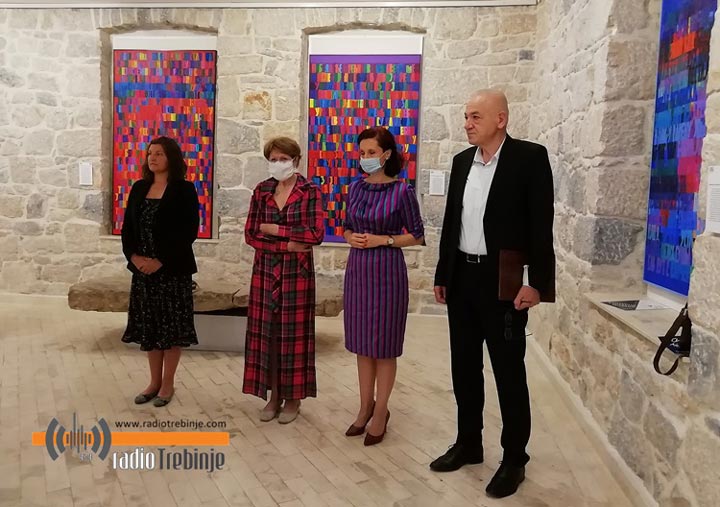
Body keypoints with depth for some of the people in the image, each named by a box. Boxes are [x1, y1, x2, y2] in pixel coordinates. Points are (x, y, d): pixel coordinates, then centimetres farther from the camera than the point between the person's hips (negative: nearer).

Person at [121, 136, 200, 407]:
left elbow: (189, 231, -13)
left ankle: (168, 383, 16)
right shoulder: (139, 188, 10)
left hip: (173, 270, -5)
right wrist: (134, 256, -7)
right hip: (142, 269, 5)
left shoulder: (184, 189, -6)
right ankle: (154, 381, 23)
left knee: (171, 325, 2)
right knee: (149, 325, 10)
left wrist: (161, 261, -17)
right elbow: (127, 227, 10)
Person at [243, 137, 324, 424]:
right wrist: (287, 244, -13)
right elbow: (250, 235, -1)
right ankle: (274, 396, 19)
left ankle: (293, 398, 15)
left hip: (297, 271, -3)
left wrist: (274, 230, -12)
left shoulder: (310, 192, -4)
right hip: (265, 270, 4)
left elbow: (316, 234, -15)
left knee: (294, 333, 2)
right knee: (267, 332, 6)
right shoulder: (261, 191, 6)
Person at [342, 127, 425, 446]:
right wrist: (351, 238, -5)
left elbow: (417, 236, -4)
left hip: (387, 270, -5)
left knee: (384, 345, 4)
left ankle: (380, 411, 19)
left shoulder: (401, 191, -8)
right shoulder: (355, 188, 7)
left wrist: (382, 240, -15)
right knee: (362, 343, 12)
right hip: (358, 269, 5)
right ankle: (365, 407, 26)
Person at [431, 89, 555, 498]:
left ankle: (514, 458, 20)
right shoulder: (462, 161, 10)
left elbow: (541, 224, -12)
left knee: (509, 372, 4)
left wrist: (536, 282, -17)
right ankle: (468, 444, 31)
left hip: (503, 281, -6)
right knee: (465, 367, 15)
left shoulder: (530, 157, -8)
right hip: (462, 278, 6)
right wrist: (443, 276, 14)